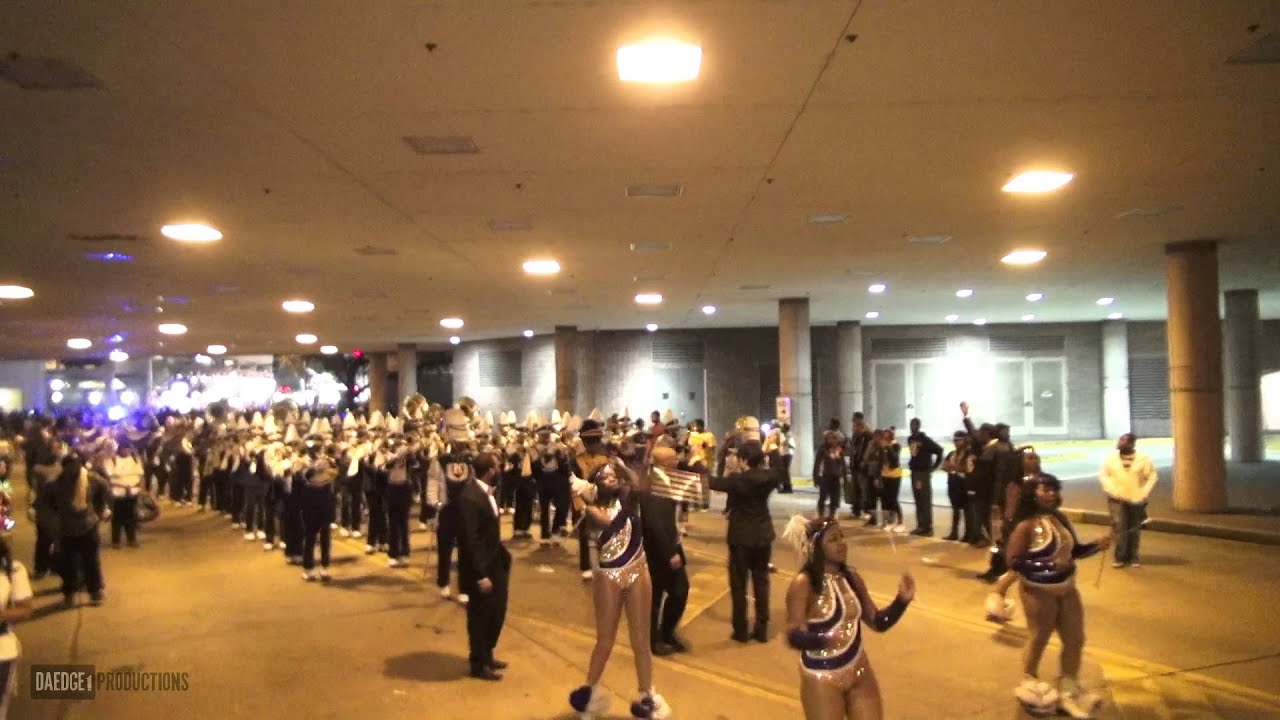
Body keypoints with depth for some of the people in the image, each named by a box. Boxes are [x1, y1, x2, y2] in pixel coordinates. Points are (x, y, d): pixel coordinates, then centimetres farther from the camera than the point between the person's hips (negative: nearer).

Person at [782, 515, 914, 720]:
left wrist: (902, 600, -9)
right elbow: (794, 637, -21)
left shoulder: (852, 577, 2)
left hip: (860, 672, 5)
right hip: (822, 677, -5)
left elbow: (878, 622, 6)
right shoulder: (804, 584, -16)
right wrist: (823, 639, -40)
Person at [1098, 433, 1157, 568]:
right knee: (1119, 527, -11)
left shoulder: (1143, 458, -5)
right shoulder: (1111, 458, -1)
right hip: (1117, 499, 0)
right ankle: (1120, 558, -2)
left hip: (1136, 500, 0)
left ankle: (1133, 558, 21)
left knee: (1134, 530, 9)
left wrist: (1143, 494, -9)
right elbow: (1103, 475, 2)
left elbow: (1152, 476, -2)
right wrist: (1112, 490, -10)